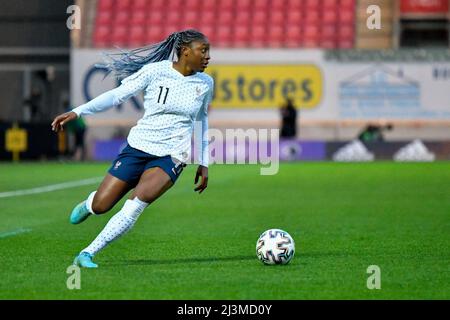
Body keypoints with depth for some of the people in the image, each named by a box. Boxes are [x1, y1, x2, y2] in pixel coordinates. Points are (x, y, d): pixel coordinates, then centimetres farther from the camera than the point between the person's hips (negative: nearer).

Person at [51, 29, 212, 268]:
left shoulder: (205, 84, 4)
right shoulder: (156, 71, -7)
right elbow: (117, 95, -6)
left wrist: (203, 163, 19)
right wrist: (77, 112, -14)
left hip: (171, 157, 1)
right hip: (138, 147, -1)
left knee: (142, 196, -28)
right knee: (100, 207, -4)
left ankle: (88, 253, -21)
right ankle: (88, 204, 38)